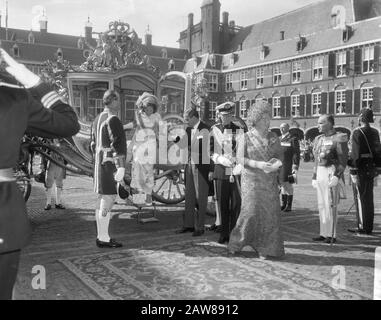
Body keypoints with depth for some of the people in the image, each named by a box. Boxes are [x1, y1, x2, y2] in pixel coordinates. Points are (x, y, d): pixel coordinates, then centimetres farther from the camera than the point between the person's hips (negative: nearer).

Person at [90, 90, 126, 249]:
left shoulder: (98, 119, 16)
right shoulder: (113, 120, -14)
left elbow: (94, 144, 21)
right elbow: (117, 145, -20)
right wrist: (121, 167, -22)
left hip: (100, 163, 10)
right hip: (110, 165, -10)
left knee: (102, 199, 12)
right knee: (108, 199, -6)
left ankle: (101, 235, 20)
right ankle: (104, 238, -2)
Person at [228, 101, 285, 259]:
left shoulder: (274, 138, 11)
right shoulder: (246, 138, 1)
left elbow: (279, 157, 11)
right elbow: (240, 159, -7)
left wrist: (276, 163, -13)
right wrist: (258, 165, -21)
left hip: (269, 182, 4)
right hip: (251, 180, -3)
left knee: (270, 213, -3)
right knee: (251, 211, -11)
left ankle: (265, 249, 6)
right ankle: (237, 243, 10)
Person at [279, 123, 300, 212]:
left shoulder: (293, 139, -5)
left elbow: (296, 154, -9)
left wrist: (295, 167, -15)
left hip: (288, 166, -6)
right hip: (279, 165, 6)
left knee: (288, 185, -2)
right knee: (282, 184, 10)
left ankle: (289, 205, 5)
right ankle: (283, 204, 19)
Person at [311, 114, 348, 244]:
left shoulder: (339, 138, -7)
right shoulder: (319, 139, 15)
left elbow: (343, 160, -11)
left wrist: (336, 176, -21)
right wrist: (314, 177, 17)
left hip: (331, 173, -8)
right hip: (320, 173, 8)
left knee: (330, 205, -6)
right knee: (322, 204, 9)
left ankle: (331, 235, 1)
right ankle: (324, 233, 15)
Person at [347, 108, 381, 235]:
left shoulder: (357, 133, -13)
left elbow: (355, 153, -18)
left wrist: (352, 165, -13)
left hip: (360, 169, -7)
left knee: (360, 197, -1)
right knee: (369, 198, 13)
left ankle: (362, 226, 2)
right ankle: (369, 226, 20)